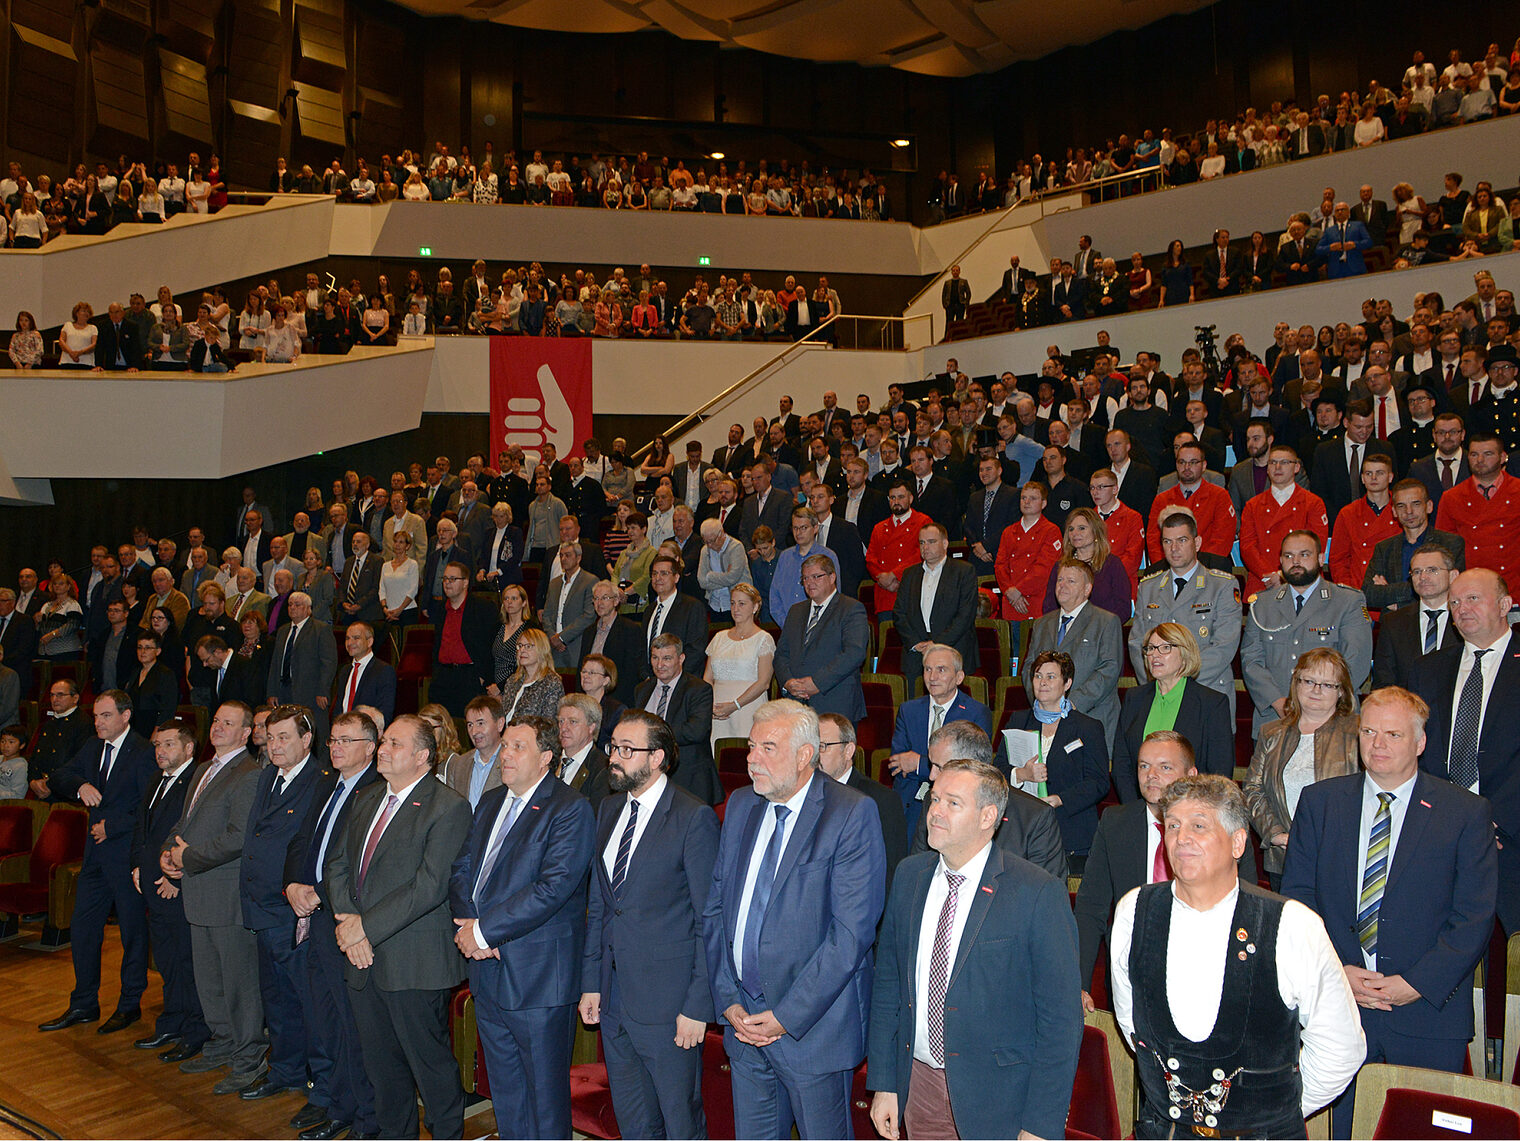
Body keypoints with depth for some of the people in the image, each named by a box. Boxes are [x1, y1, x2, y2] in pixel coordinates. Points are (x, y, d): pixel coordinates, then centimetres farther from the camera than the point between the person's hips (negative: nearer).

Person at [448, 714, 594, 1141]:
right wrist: (466, 924, -8)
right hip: (488, 971, 7)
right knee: (505, 1088, 18)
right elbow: (462, 869, 11)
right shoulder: (490, 802, 13)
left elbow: (552, 888, -21)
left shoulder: (570, 809, -13)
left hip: (538, 976, -7)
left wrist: (484, 930, -18)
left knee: (544, 1090, 3)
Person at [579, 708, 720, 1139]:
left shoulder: (695, 818, -13)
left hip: (667, 1004, -7)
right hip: (614, 998, 7)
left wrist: (698, 1006, -15)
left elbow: (710, 921, -13)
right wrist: (591, 983, 11)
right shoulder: (610, 809, 9)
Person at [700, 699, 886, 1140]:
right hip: (743, 1019, 5)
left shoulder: (852, 815, -13)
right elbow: (715, 909, 10)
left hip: (814, 1025, -5)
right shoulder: (740, 805, 7)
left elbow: (852, 932, -17)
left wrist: (786, 1016, -17)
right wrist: (728, 1001, -1)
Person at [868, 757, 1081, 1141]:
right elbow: (887, 983, 7)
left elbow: (1061, 1019, -13)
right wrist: (883, 1082, 4)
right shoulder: (910, 875, 3)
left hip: (995, 1099, -4)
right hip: (917, 1086, 5)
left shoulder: (1038, 894, -14)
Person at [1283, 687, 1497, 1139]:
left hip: (1428, 1007, -1)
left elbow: (1475, 917, -5)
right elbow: (1297, 895, 3)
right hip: (1336, 1003, 2)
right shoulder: (1320, 801, 4)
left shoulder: (1467, 813, -2)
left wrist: (1417, 983, -13)